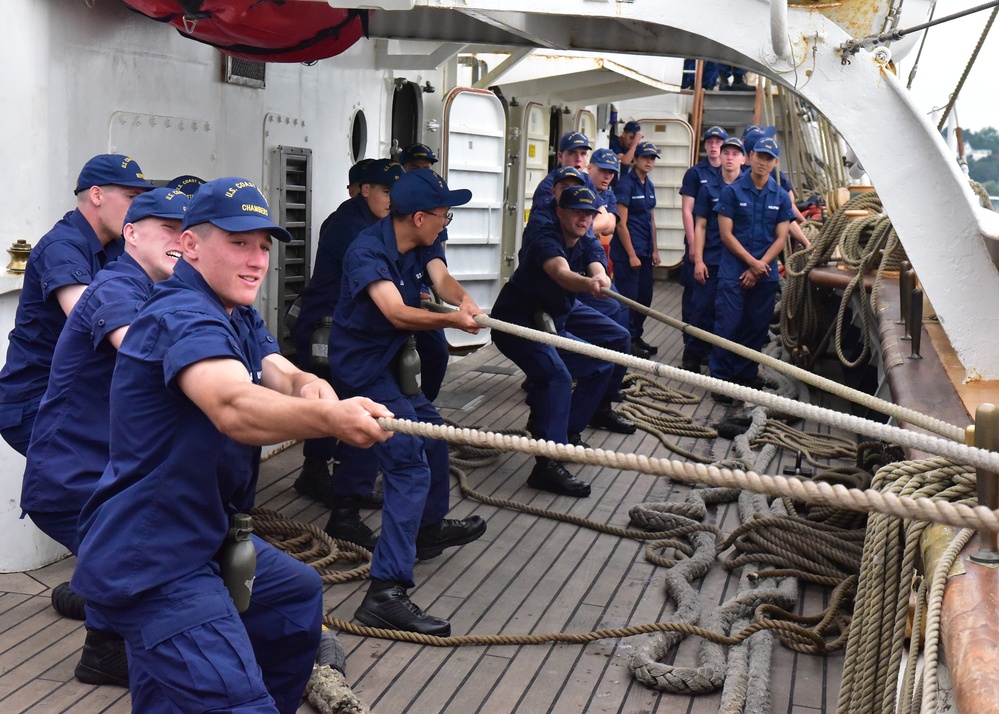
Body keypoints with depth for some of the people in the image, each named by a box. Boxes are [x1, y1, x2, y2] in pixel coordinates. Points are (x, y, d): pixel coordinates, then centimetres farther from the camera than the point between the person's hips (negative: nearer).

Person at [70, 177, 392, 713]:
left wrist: (311, 388, -26)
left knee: (299, 593, 28)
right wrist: (328, 418, -56)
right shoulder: (182, 316, -21)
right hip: (150, 563, -11)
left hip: (208, 538, 11)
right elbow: (234, 408, -40)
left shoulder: (239, 317, 13)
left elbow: (282, 375, -3)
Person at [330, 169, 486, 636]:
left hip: (392, 364, 10)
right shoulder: (369, 251, -25)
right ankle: (386, 591, -25)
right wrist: (452, 319, -47)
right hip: (362, 369, -10)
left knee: (433, 438, 26)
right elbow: (397, 313, -37)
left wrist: (463, 298, -34)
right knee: (410, 466, -20)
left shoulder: (421, 244, 2)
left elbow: (441, 279, -13)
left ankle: (429, 529, 49)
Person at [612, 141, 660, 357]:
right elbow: (621, 223, -15)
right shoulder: (626, 184, -11)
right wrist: (632, 255, -16)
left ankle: (637, 337, 24)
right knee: (629, 298, -3)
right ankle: (628, 341, 6)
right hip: (627, 251, -8)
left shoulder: (649, 186, 13)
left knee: (645, 297, 12)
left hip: (645, 251, 8)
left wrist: (654, 250, 15)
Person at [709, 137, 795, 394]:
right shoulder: (732, 191, -2)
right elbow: (726, 234, -5)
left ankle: (747, 375, 20)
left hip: (765, 273, 3)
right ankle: (722, 378, 1)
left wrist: (759, 268, -6)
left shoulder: (781, 196, 6)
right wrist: (751, 262, -10)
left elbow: (781, 238, 5)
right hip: (733, 270, -3)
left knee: (757, 327, 8)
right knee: (728, 325, -5)